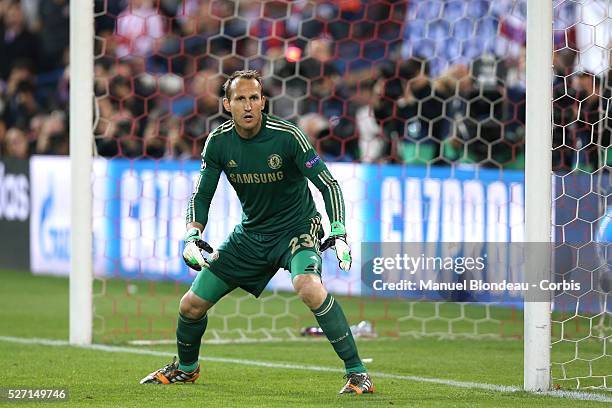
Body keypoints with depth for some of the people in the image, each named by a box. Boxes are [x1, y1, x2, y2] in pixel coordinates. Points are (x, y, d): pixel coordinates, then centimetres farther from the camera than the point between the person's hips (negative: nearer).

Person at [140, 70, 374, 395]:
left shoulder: (287, 136, -21)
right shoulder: (218, 142, -8)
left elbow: (328, 184, -18)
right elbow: (201, 196, 1)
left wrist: (338, 234, -31)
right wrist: (193, 236, -17)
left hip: (297, 228, -5)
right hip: (251, 232, 5)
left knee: (309, 287, -36)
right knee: (191, 305, 3)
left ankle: (357, 373, -29)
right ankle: (185, 368, 36)